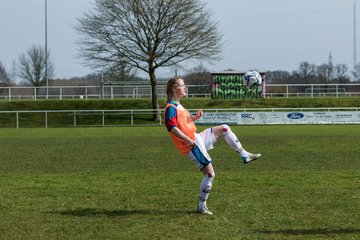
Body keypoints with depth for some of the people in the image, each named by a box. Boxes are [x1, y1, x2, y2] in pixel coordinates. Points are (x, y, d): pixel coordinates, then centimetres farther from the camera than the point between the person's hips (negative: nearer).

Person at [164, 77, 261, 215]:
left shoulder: (177, 106, 16)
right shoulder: (171, 108, -15)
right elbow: (171, 127, -28)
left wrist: (195, 117, 5)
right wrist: (188, 140, -32)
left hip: (197, 138, 10)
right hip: (193, 145, -10)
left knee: (224, 129, 12)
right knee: (210, 174, -9)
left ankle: (245, 155, 15)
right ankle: (202, 207, 0)